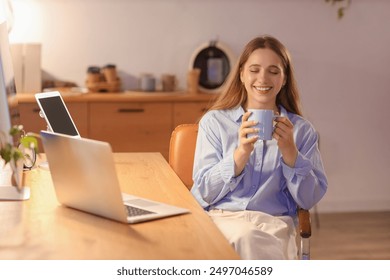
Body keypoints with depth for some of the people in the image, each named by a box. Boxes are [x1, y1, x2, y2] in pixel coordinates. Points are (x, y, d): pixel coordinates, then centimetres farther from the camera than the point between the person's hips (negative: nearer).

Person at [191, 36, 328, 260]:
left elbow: (309, 199, 4)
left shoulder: (302, 130, 12)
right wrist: (241, 153, -14)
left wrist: (289, 150, -11)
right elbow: (205, 193, 2)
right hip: (221, 218, 0)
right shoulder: (214, 121, 9)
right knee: (247, 236, -37)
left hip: (275, 222, 1)